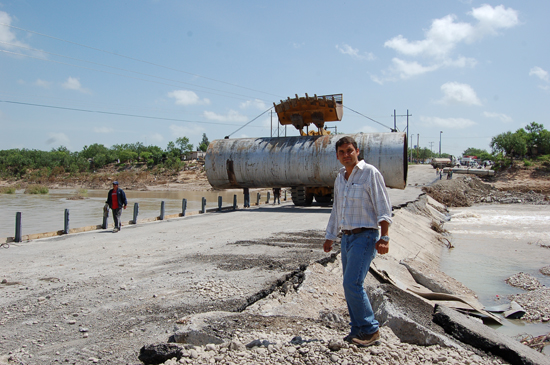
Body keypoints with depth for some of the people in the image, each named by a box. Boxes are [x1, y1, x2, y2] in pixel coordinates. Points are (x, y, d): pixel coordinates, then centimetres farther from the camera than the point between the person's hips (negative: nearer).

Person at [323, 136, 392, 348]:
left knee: (352, 284, -14)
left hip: (365, 237, -8)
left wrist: (384, 238, -21)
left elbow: (383, 208, -13)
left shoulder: (370, 173, -9)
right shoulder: (340, 178, 13)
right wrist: (329, 237, 23)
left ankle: (370, 331, 0)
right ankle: (358, 331, 20)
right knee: (350, 286, 9)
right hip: (347, 238, 8)